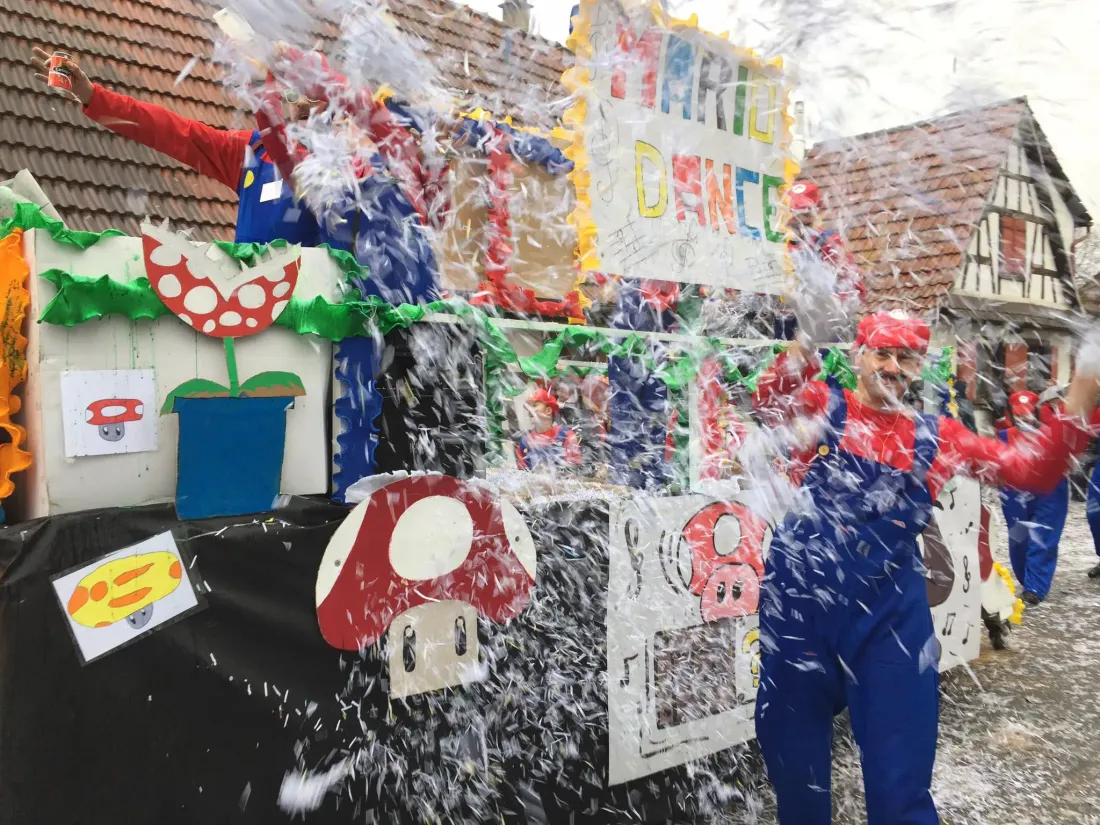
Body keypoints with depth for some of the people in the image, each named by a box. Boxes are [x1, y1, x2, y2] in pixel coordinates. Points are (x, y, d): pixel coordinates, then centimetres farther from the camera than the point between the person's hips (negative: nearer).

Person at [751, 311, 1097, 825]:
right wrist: (807, 345, -39)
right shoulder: (824, 404, 1)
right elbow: (770, 402, -21)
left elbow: (1030, 470, 7)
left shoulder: (935, 437, 10)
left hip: (891, 609, 2)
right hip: (800, 598, -1)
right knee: (794, 755, 15)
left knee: (900, 776, 8)